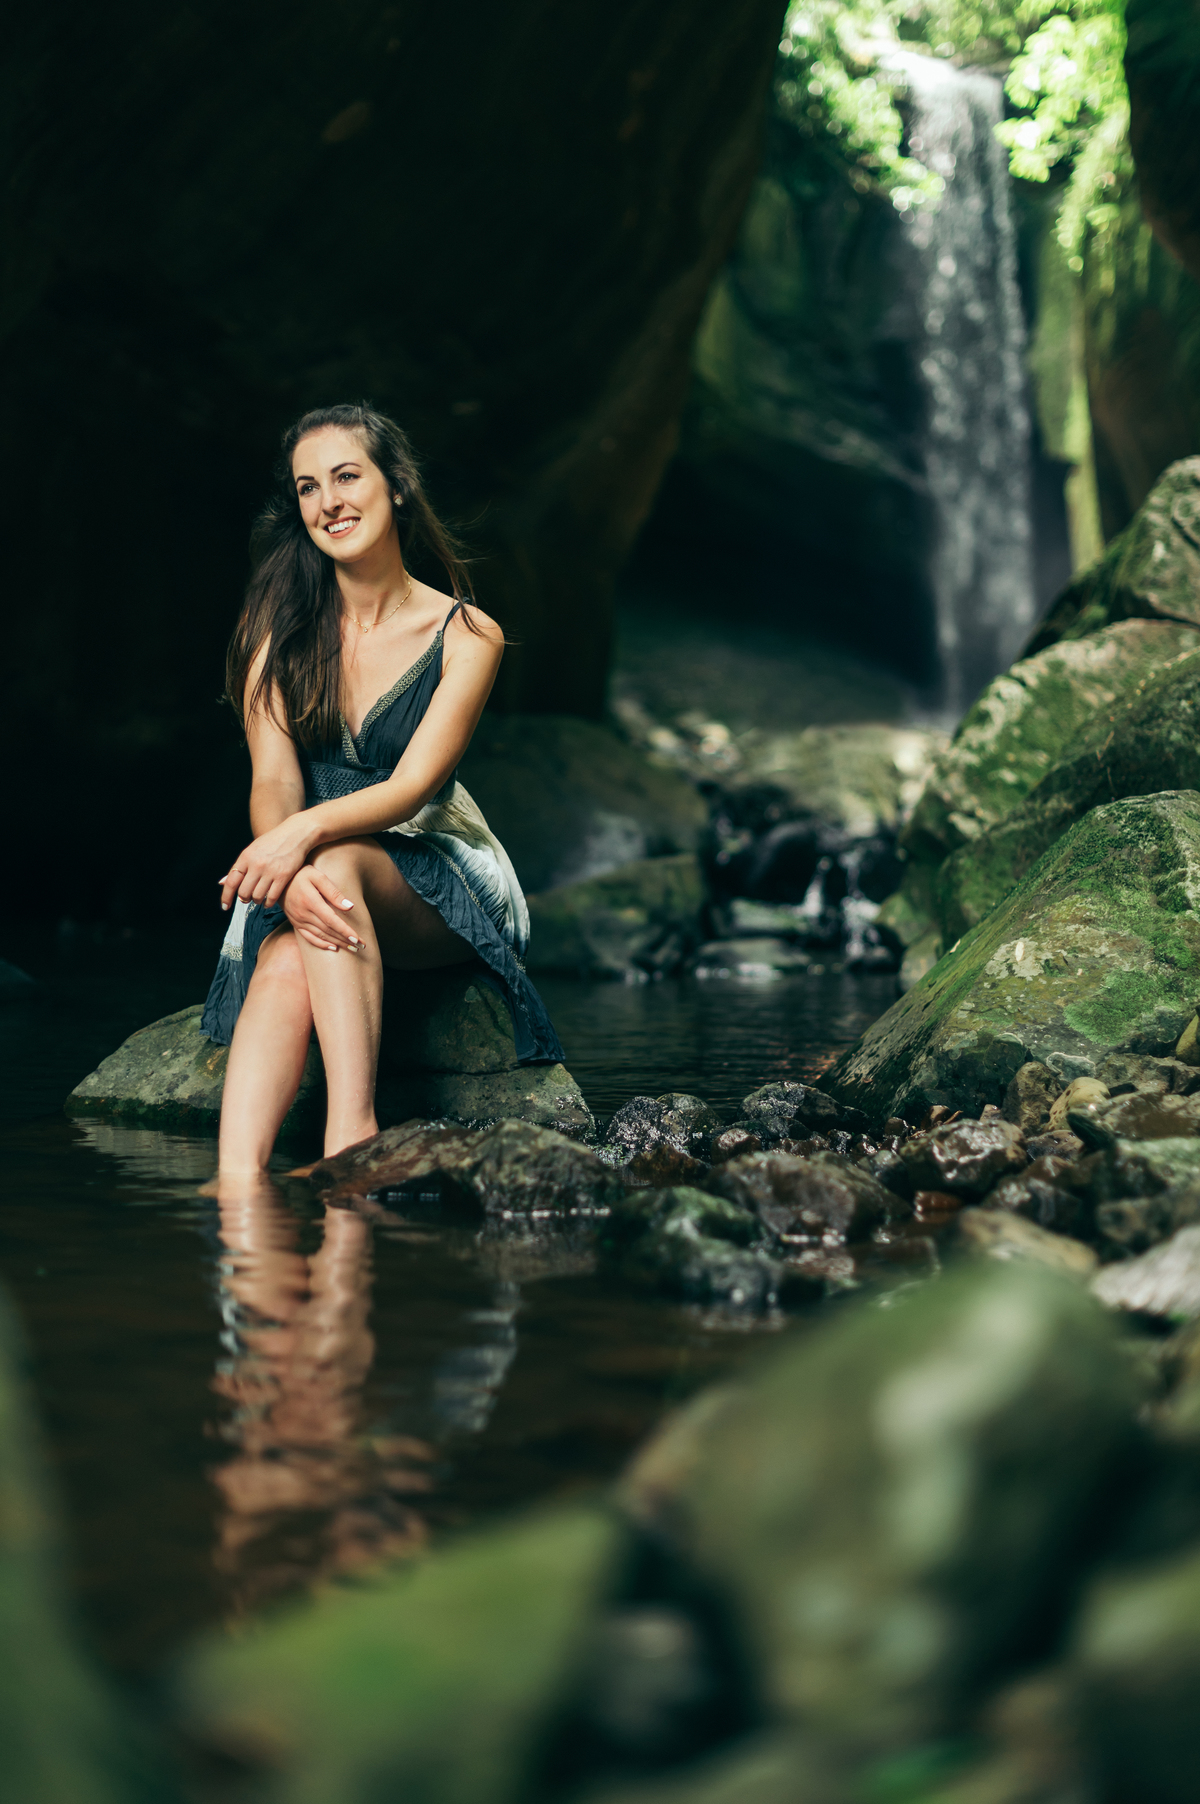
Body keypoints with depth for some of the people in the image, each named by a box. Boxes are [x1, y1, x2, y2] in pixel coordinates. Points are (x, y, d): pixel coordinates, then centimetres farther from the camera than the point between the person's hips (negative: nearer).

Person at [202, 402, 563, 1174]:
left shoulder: (466, 635, -2)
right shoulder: (281, 627, 3)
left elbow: (412, 785, -14)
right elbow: (272, 782, -8)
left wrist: (310, 834, -35)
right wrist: (289, 869, -32)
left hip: (432, 884, -1)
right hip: (306, 875, 2)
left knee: (335, 865, -37)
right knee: (285, 966, -35)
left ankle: (353, 1127, -48)